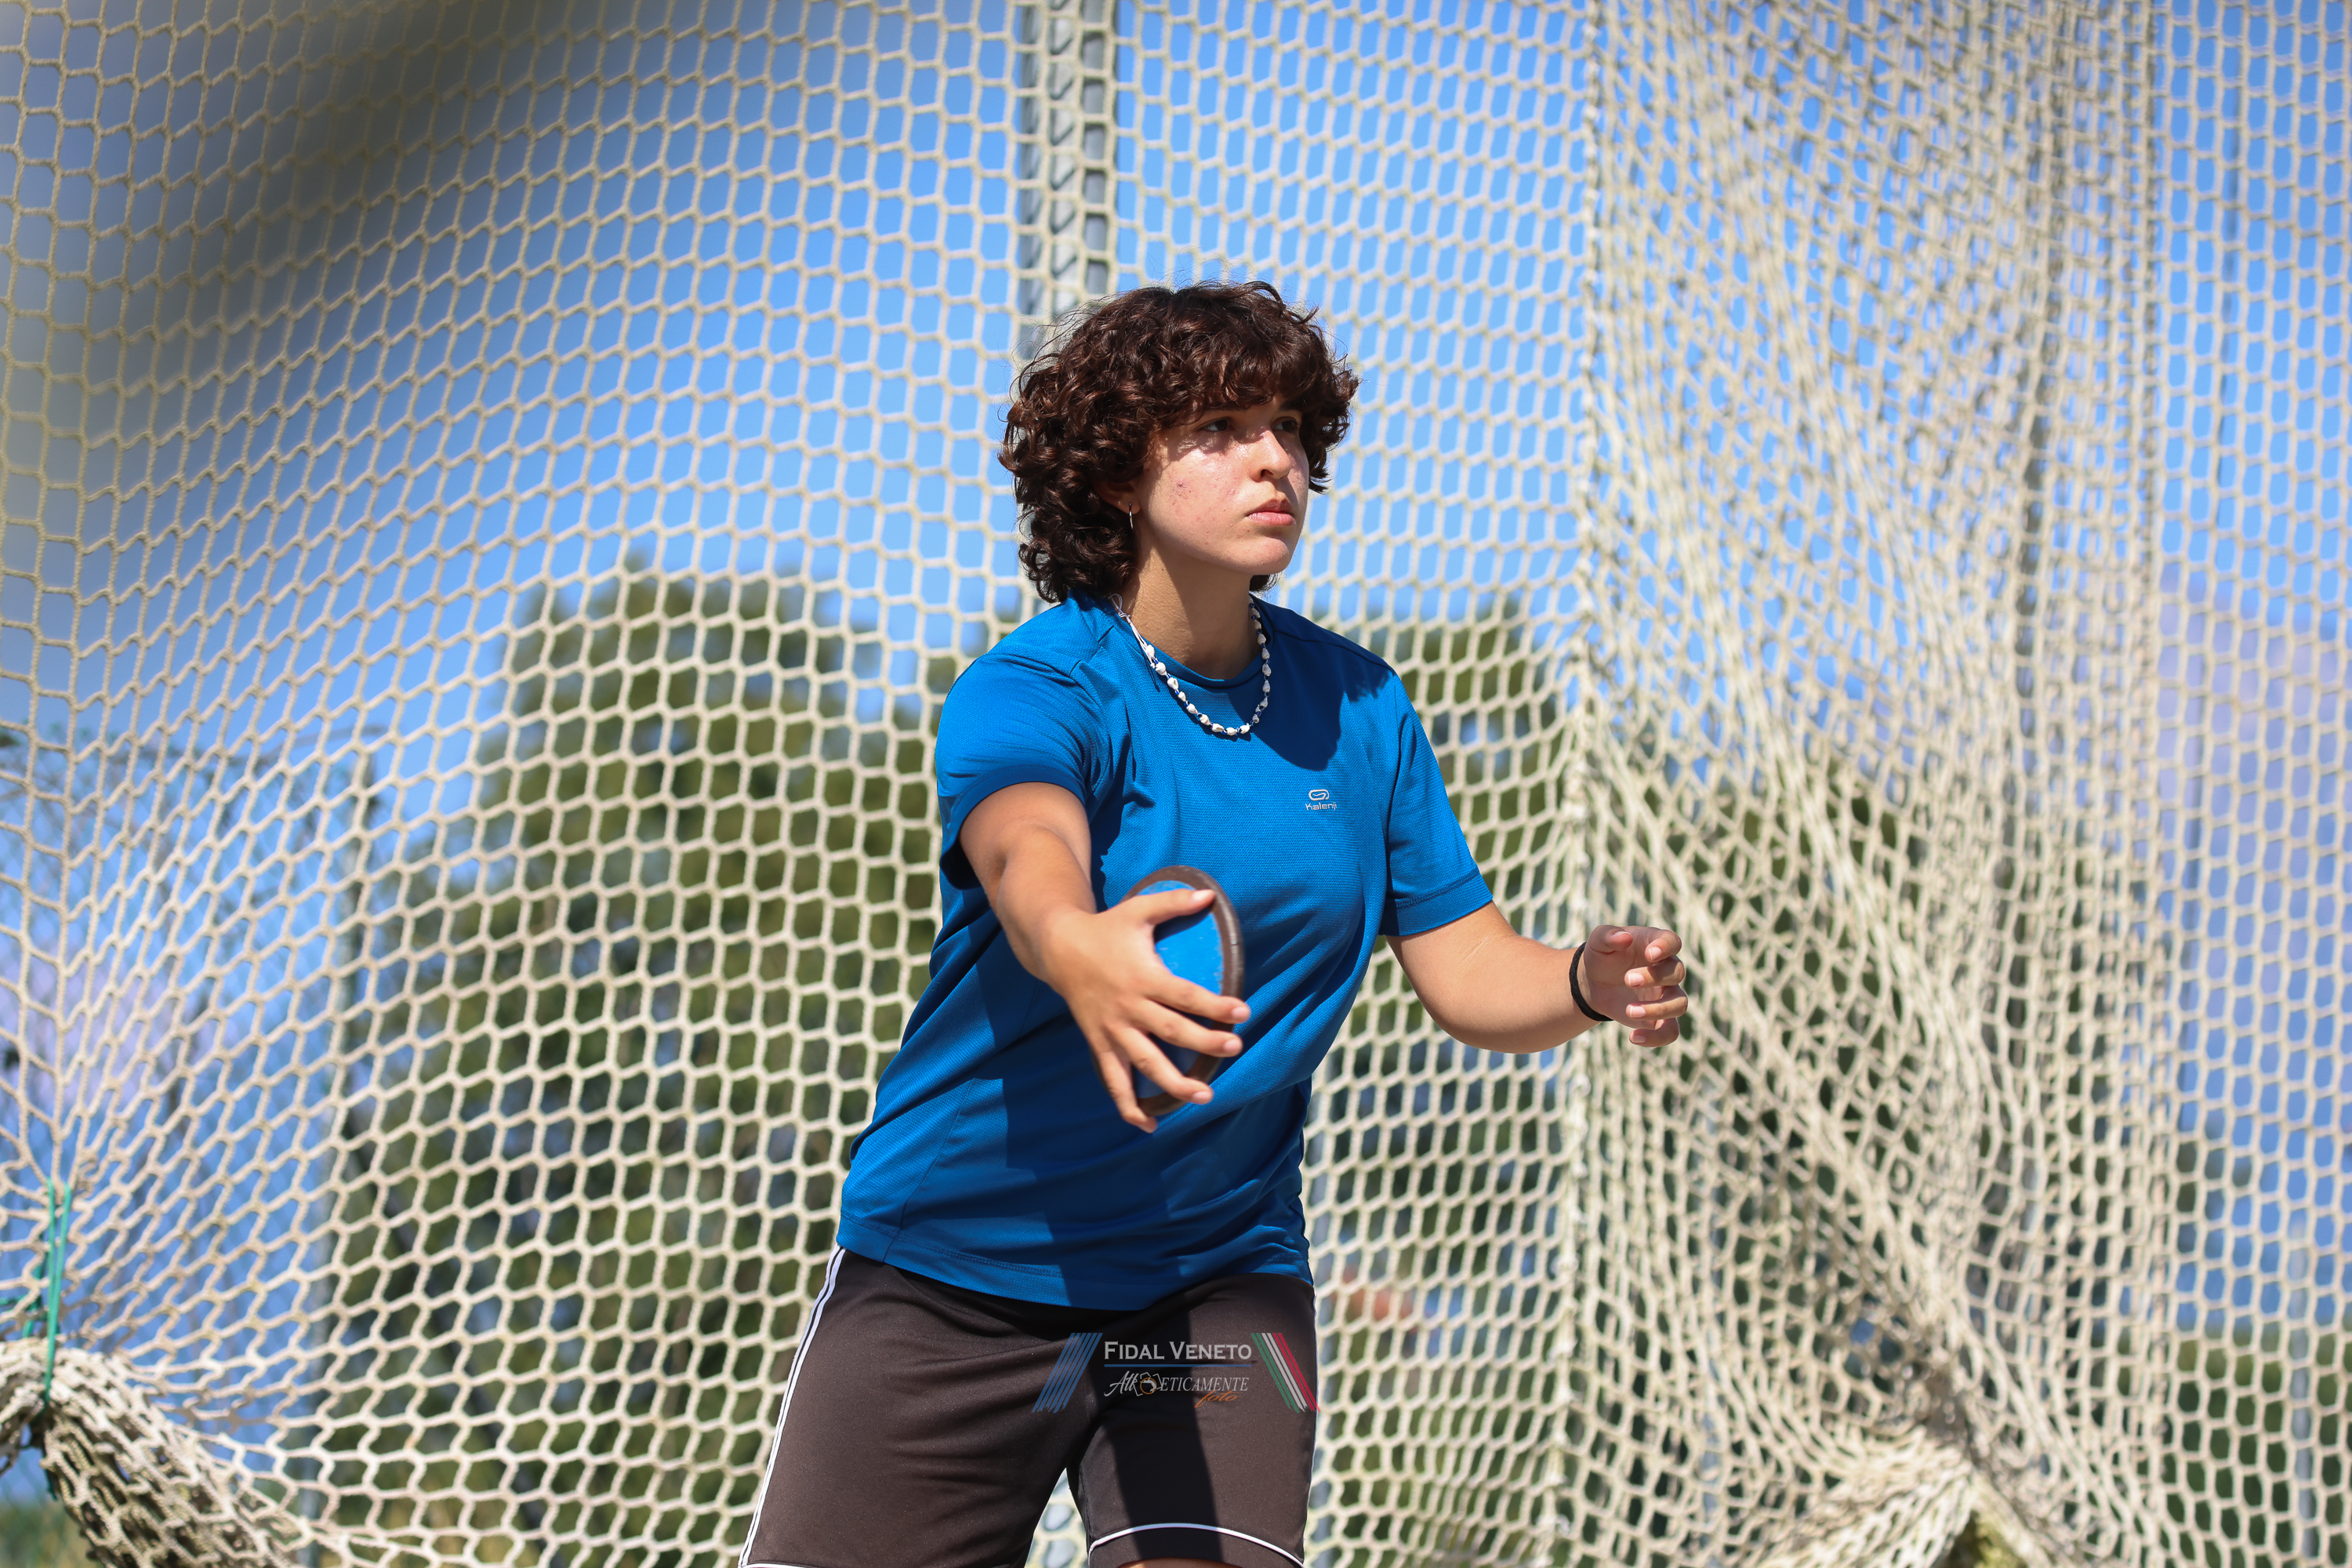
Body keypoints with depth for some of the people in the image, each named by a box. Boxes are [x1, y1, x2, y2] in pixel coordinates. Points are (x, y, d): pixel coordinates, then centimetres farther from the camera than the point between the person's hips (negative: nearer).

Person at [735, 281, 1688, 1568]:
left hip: (1217, 1280, 3)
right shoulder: (1030, 690, -13)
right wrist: (1082, 957, -59)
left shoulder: (1359, 709, 4)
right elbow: (1027, 858, -35)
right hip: (952, 1269, -3)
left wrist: (1590, 983, -19)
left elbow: (1466, 969, 4)